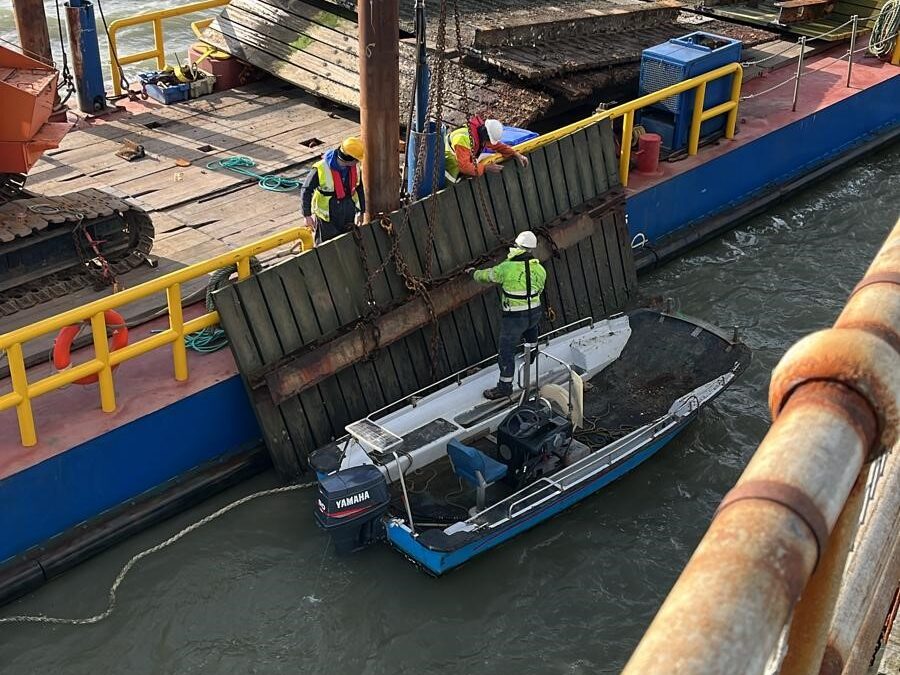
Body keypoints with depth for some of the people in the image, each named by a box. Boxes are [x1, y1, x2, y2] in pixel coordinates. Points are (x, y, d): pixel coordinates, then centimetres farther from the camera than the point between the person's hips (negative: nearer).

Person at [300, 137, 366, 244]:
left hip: (348, 214, 5)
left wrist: (361, 212, 14)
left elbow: (359, 188, 8)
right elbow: (306, 190, -15)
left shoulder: (355, 167, -8)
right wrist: (307, 215, -14)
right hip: (327, 217, -5)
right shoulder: (321, 169, -25)